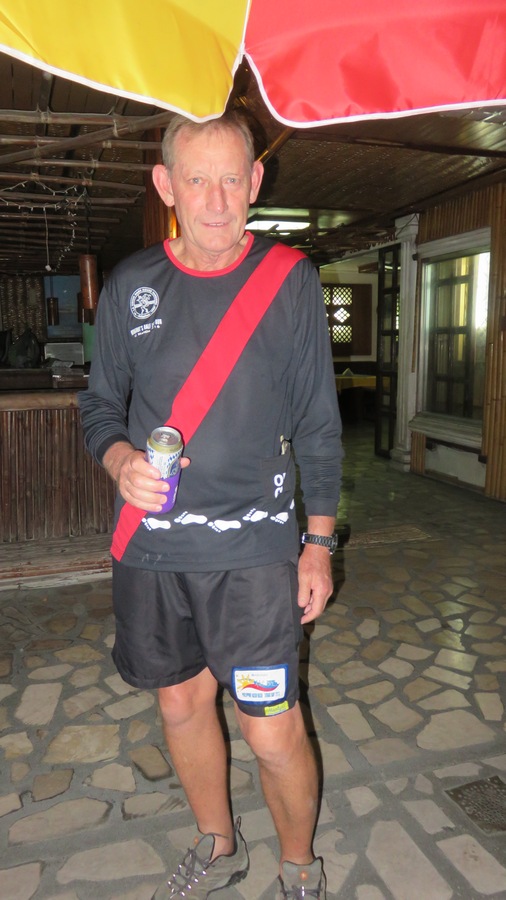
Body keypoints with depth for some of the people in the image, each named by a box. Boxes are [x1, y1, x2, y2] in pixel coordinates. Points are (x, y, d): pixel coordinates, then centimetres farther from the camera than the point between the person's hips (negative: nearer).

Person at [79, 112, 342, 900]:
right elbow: (101, 402, 10)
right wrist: (120, 460, -12)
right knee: (182, 704, 18)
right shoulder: (130, 285, 3)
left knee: (272, 731, 1)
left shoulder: (290, 279, -3)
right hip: (151, 545, 3)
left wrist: (319, 543, 0)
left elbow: (318, 424, 0)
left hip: (253, 546, -3)